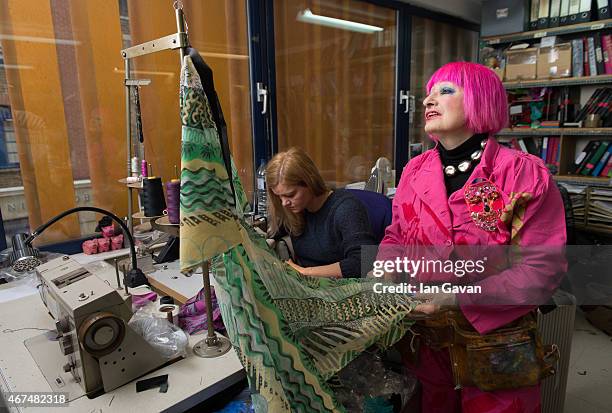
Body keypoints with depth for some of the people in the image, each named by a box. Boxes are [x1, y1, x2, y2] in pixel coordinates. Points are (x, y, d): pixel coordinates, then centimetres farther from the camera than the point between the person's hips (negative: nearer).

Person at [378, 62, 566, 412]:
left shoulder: (524, 173, -17)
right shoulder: (416, 170, -3)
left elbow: (542, 268, -18)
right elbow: (396, 238, 7)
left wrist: (459, 297, -27)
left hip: (495, 342, -4)